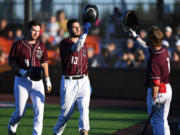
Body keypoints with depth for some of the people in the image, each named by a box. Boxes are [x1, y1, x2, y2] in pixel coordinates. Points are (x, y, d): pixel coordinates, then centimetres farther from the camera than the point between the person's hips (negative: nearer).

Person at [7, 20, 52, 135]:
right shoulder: (18, 45, -2)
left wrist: (47, 80, 13)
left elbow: (44, 63, 17)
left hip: (37, 81, 3)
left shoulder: (41, 46, 11)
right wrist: (22, 71, -17)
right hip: (22, 81, -3)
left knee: (39, 110, -10)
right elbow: (11, 61, -3)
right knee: (20, 112, -2)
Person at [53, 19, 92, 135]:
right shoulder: (64, 43, -7)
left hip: (83, 81, 4)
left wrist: (88, 83, 16)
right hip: (69, 82, -4)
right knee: (66, 111, 3)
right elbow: (75, 48, -30)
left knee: (84, 106, -15)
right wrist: (85, 32, -36)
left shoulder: (83, 44, 14)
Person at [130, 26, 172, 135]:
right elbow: (147, 46, 24)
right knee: (163, 121, 17)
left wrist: (154, 99, -24)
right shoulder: (164, 51, 2)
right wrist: (136, 37, 34)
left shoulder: (154, 59, -24)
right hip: (168, 89, 8)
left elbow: (156, 81, -26)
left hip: (158, 91, -8)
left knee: (156, 122, 1)